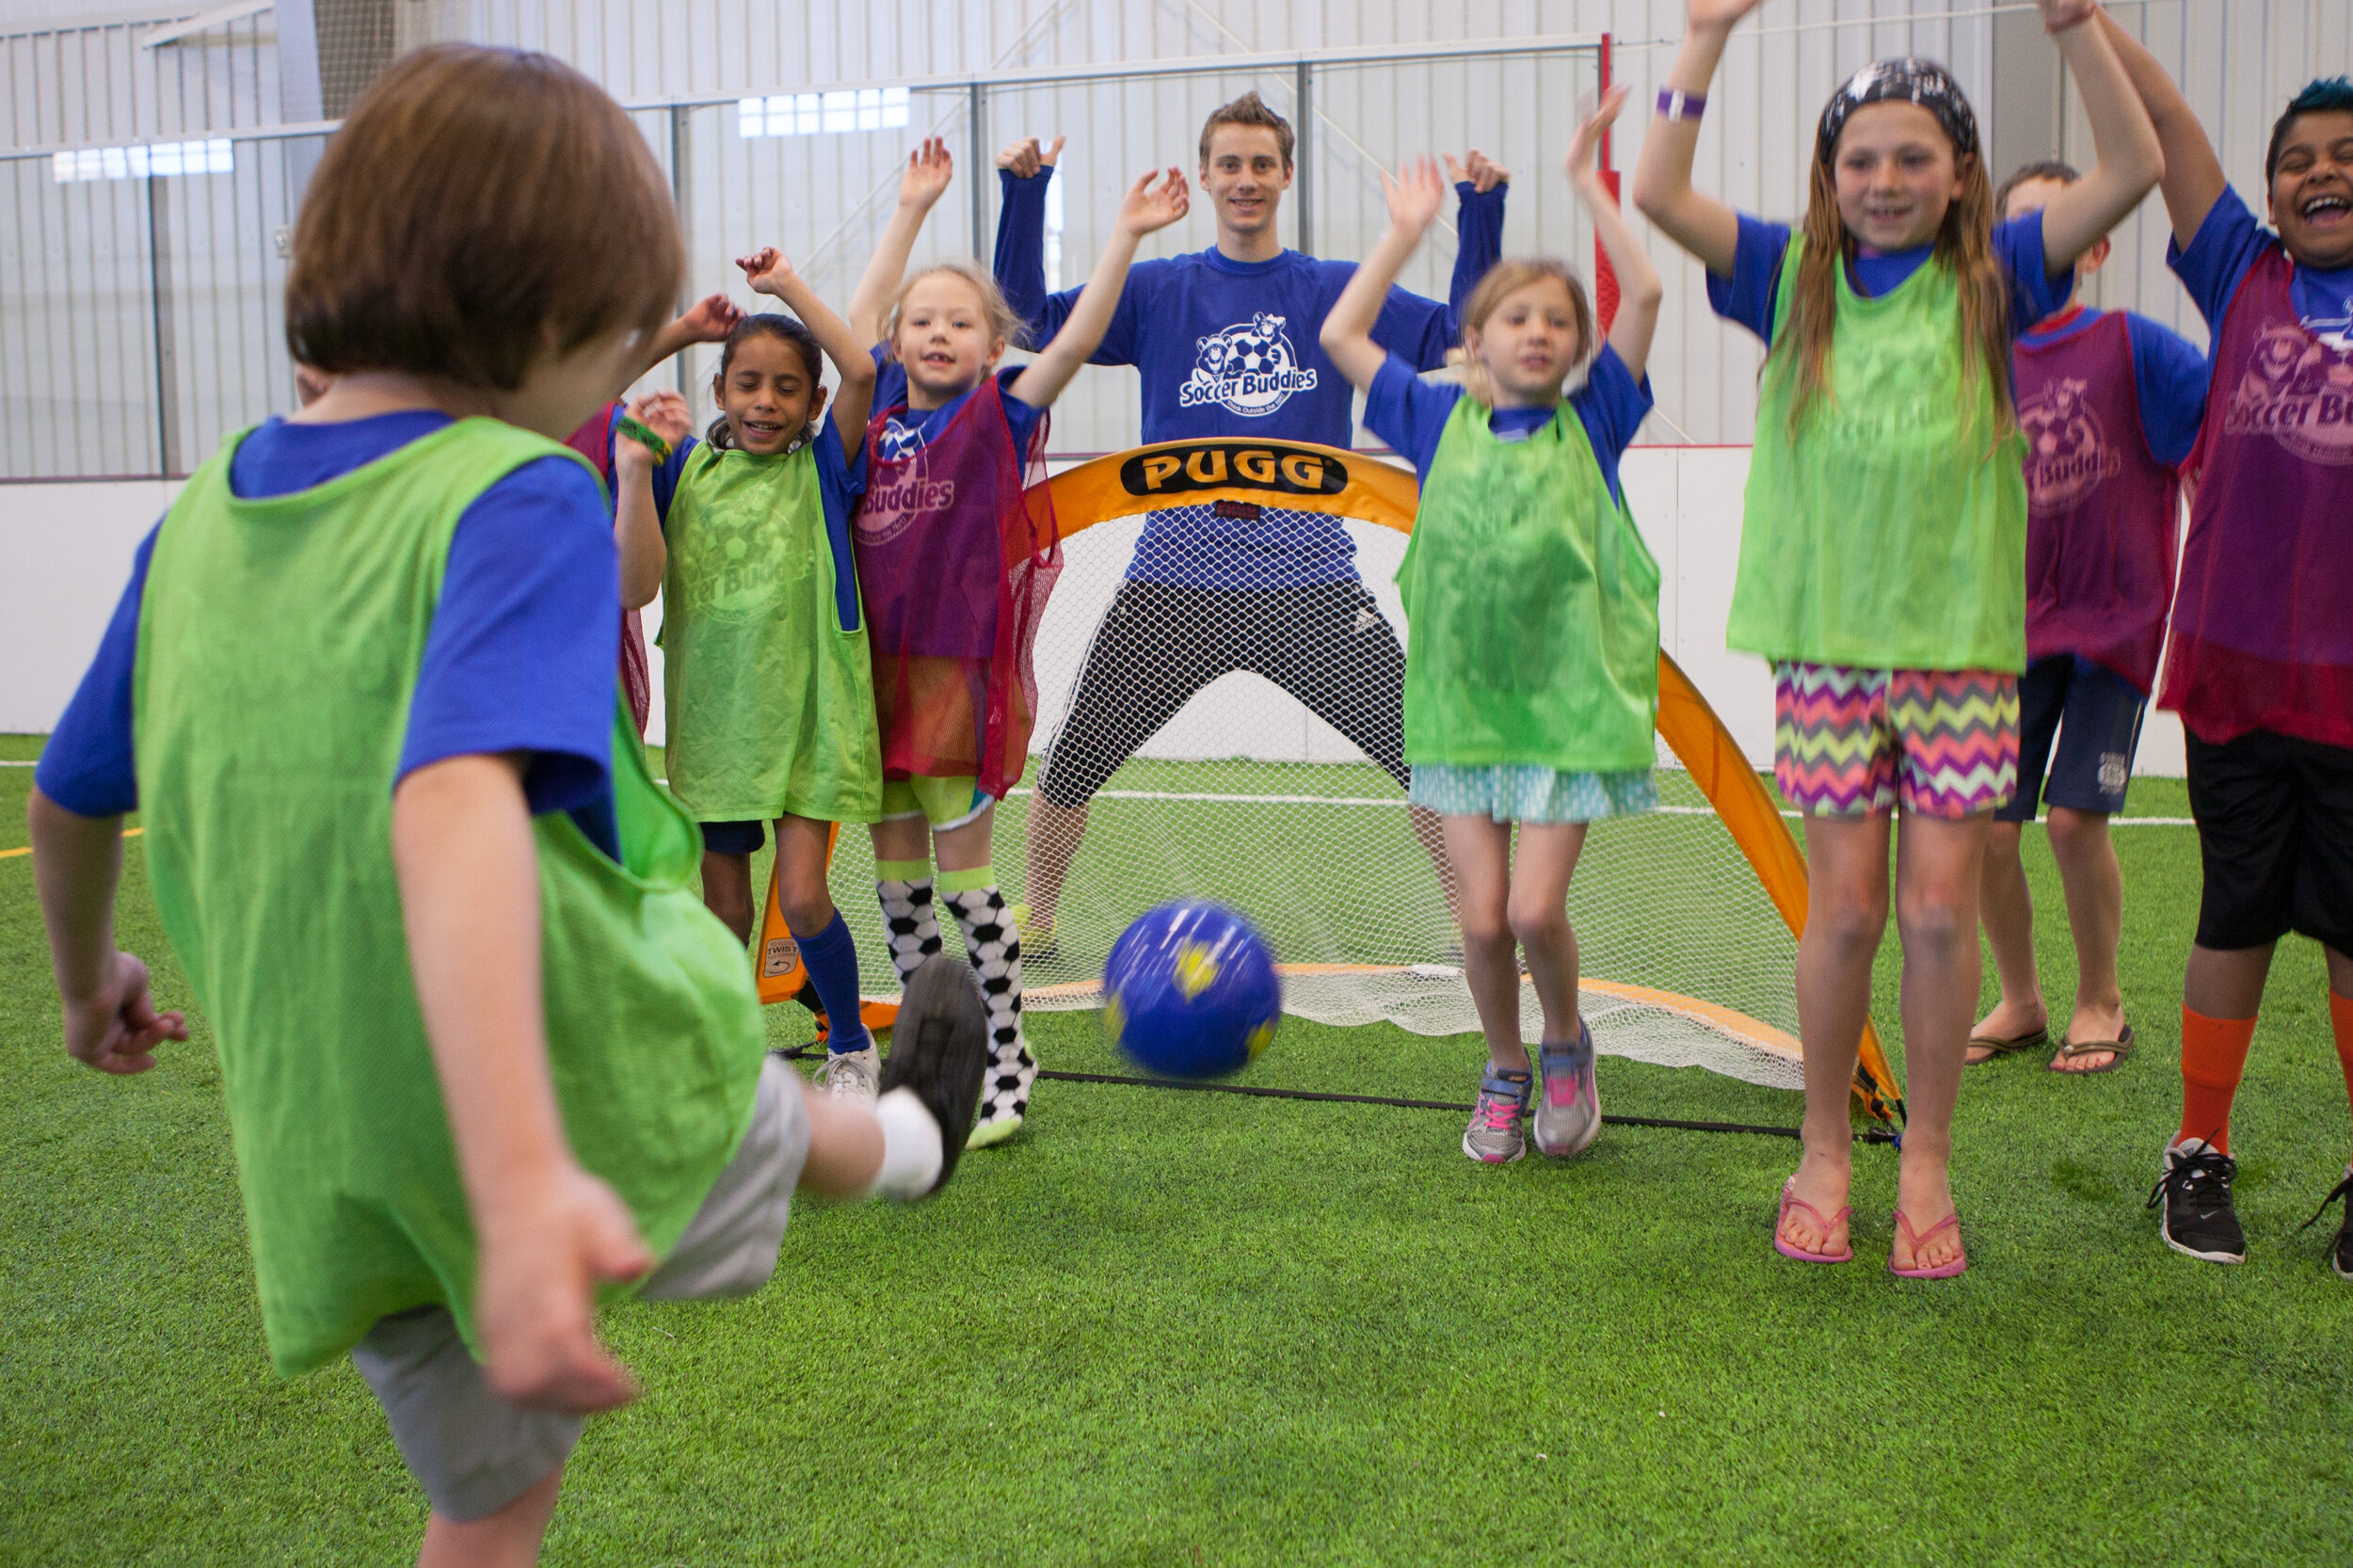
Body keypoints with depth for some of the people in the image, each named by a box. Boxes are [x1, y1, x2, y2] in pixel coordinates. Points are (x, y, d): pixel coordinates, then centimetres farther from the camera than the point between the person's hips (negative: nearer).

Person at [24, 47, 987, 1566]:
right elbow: (458, 811, -39)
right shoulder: (519, 499, -21)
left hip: (331, 1151, 5)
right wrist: (525, 1184, -50)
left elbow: (71, 794, 14)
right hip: (577, 1090, -5)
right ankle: (909, 1139, 62)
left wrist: (91, 982, 34)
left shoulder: (202, 515, 1)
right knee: (777, 1128, 31)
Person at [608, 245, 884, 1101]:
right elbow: (638, 573, -5)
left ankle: (851, 1051, 14)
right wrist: (638, 465, -13)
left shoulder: (821, 468, 1)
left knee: (801, 894, -8)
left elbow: (860, 371, -16)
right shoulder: (687, 466, 6)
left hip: (808, 708, -2)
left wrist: (790, 286, -9)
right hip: (712, 708, 3)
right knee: (724, 905, 10)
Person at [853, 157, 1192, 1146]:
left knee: (961, 871, -1)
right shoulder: (881, 411, 9)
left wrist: (1126, 234, -19)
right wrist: (910, 211, 26)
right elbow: (858, 315, 22)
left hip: (963, 667, -5)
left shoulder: (1001, 414, -3)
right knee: (895, 869, 11)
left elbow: (1079, 336, -14)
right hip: (878, 666, 5)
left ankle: (1005, 1061, 13)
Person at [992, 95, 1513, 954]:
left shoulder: (1339, 291, 7)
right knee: (1072, 762, 3)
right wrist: (1023, 195, -9)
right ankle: (1032, 924, 26)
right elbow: (1030, 319, 1)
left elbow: (1463, 333, 2)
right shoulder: (1158, 291, 7)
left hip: (1312, 581, 0)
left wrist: (1482, 208, -7)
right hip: (1174, 581, 0)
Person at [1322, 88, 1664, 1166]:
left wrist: (1588, 183, -2)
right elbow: (1340, 334, 6)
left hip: (1569, 698, -1)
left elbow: (1644, 294, -5)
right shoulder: (1439, 422, 7)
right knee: (1482, 919, 1)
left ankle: (1566, 1046, 22)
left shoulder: (1589, 423, 4)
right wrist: (1406, 230, 9)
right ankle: (1504, 1073, 25)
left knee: (1535, 910, -8)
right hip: (1462, 698, 1)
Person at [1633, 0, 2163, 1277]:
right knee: (1845, 908, 4)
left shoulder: (1990, 283, 5)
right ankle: (1825, 1152, 21)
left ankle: (1926, 1161, 19)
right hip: (1826, 637, 0)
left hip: (1960, 640, 0)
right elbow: (1658, 192, -6)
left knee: (1939, 907, 2)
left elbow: (2132, 170, -6)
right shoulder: (1794, 280, 5)